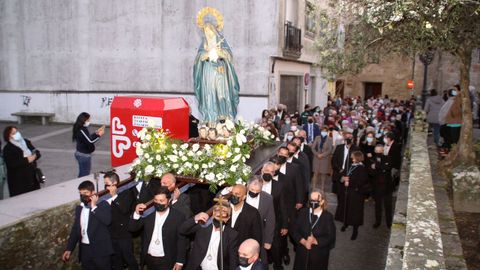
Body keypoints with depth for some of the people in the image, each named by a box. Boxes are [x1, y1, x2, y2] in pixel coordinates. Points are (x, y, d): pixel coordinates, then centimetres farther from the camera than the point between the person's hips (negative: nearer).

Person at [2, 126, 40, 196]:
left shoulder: (26, 142, 11)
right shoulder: (8, 149, -8)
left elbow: (37, 153, 13)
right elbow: (11, 164, -20)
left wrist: (35, 156, -11)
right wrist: (26, 160, -21)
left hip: (32, 175, 6)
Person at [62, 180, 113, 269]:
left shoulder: (103, 205, -4)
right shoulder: (79, 208, 11)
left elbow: (107, 220, -22)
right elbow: (75, 229, 15)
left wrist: (94, 207, -16)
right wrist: (69, 248, 10)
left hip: (100, 249, -5)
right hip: (85, 249, 5)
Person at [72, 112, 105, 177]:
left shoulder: (83, 129, 10)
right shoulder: (81, 130, -20)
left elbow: (89, 138, 17)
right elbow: (90, 141, -23)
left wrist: (96, 133, 9)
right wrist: (99, 135, -15)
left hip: (82, 154, 10)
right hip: (83, 155, -10)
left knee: (82, 174, 16)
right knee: (85, 174, -5)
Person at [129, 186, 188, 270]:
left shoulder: (178, 217, -11)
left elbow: (182, 241, -8)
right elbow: (132, 228, -2)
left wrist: (180, 261, -9)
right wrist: (137, 214, -18)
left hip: (167, 261, -3)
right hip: (149, 259, 3)